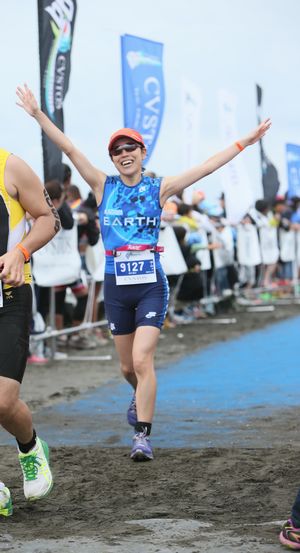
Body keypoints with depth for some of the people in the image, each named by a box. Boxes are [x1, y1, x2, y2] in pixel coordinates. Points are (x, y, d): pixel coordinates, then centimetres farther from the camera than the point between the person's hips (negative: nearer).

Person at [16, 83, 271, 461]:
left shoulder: (159, 189, 1)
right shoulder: (104, 187, 3)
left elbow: (206, 168, -2)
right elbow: (70, 149, -4)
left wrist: (243, 143, -6)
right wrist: (37, 114, -10)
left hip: (151, 285, -2)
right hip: (116, 287, 2)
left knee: (142, 361, -14)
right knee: (128, 366, 13)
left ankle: (143, 436, -8)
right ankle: (142, 396, 47)